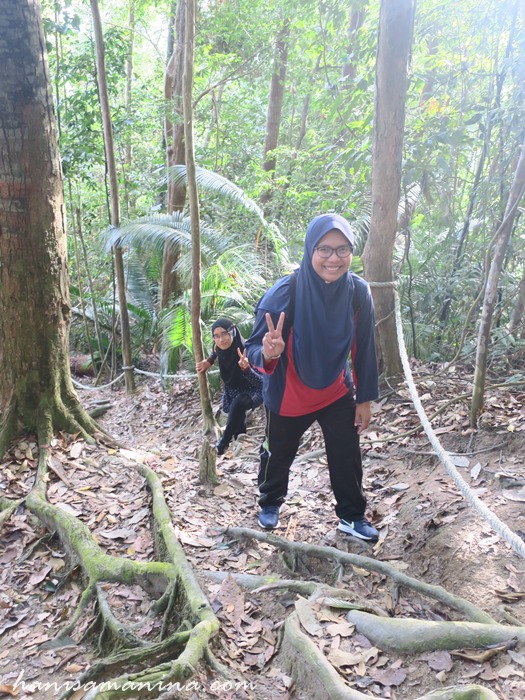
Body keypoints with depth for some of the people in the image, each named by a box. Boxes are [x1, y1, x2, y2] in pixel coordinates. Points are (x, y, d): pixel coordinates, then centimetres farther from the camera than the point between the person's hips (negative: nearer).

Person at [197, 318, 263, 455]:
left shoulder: (247, 350, -33)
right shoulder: (220, 348, -17)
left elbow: (261, 382, -37)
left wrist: (246, 368, -53)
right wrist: (208, 362, -6)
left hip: (255, 391, -7)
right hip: (234, 390, 7)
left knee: (238, 403, -32)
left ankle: (224, 442, -16)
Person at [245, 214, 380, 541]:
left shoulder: (358, 292, -20)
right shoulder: (284, 294, -31)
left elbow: (363, 350, -7)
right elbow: (254, 348, -25)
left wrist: (365, 399, 0)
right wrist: (268, 354, -49)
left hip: (337, 394, 2)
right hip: (288, 397, -2)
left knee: (348, 458, 11)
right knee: (278, 456, 20)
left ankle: (351, 516, 38)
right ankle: (271, 504, 50)